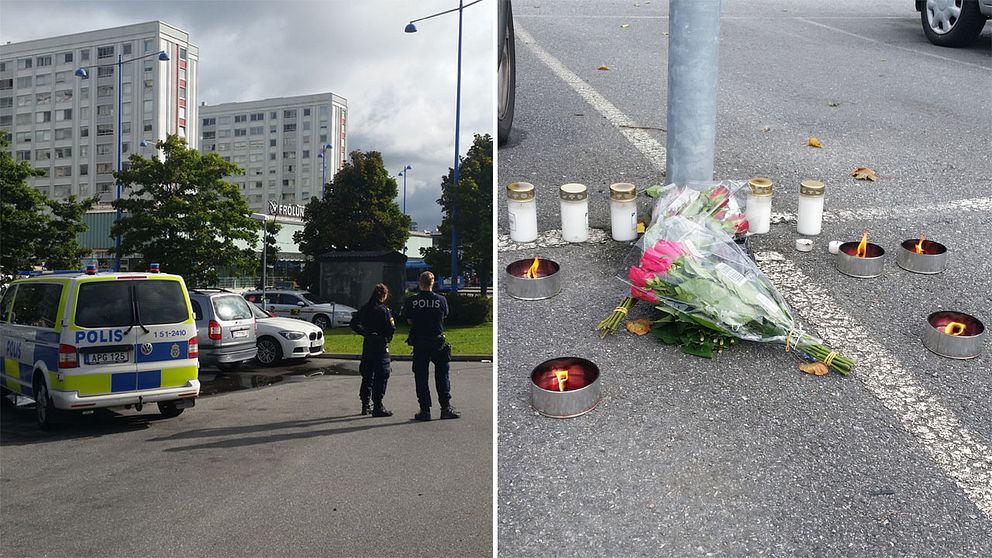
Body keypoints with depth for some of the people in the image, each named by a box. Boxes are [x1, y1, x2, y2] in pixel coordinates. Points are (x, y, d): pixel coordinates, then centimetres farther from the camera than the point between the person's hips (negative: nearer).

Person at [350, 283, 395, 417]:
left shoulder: (364, 309, 7)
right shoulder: (384, 310, -13)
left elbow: (354, 324, 3)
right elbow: (391, 329, -15)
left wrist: (366, 333, 3)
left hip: (367, 345, 7)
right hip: (380, 346, -7)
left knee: (367, 375, 14)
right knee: (381, 376, -3)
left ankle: (365, 405, 20)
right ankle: (378, 407, -4)